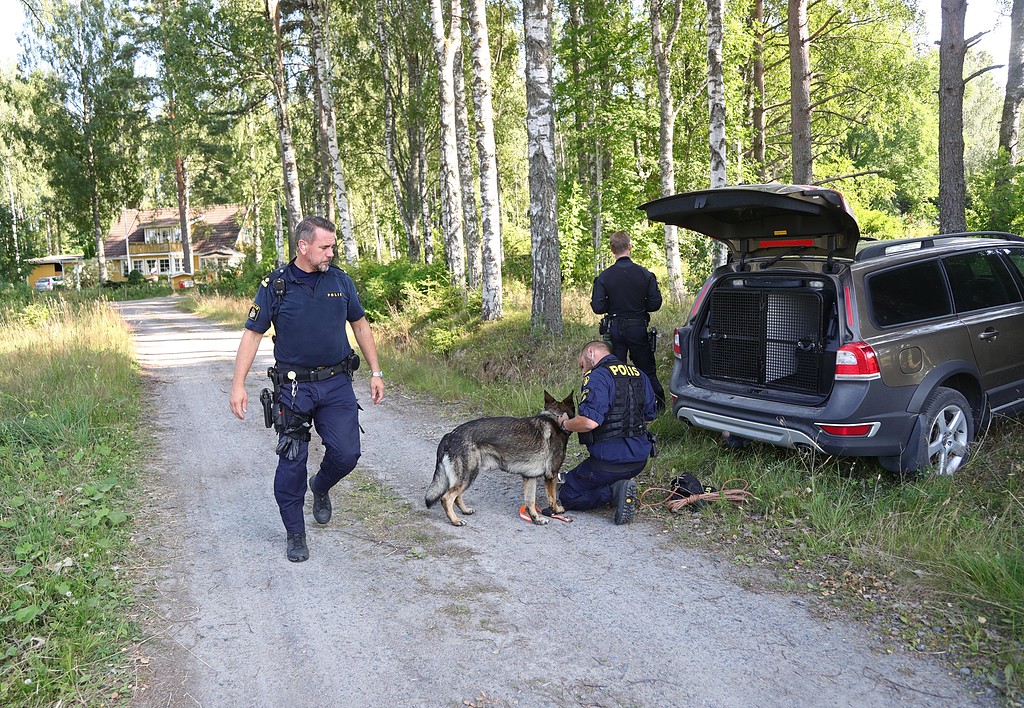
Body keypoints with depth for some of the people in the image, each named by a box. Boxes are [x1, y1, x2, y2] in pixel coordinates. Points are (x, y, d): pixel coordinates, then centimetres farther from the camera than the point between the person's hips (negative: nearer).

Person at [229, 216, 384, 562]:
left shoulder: (340, 280, 4)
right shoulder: (275, 285, -4)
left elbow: (360, 325, 13)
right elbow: (252, 334, -1)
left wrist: (376, 372, 11)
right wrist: (238, 384, -7)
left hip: (337, 383, 2)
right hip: (294, 387, -2)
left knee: (346, 453, -6)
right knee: (291, 461, 2)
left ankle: (321, 487, 29)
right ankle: (295, 533, 20)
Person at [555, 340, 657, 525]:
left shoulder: (597, 377, -16)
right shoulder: (639, 374, 9)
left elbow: (590, 422, -29)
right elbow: (649, 416, 17)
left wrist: (565, 424, -9)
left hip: (610, 459, -8)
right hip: (640, 457, 8)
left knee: (568, 497, 11)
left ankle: (614, 491, -9)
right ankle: (619, 487, 4)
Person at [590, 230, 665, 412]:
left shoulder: (604, 277, -8)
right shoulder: (645, 274, -7)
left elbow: (597, 307, -10)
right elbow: (655, 304, -4)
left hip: (614, 329, 0)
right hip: (638, 327, 0)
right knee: (647, 369, 13)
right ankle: (658, 405, 19)